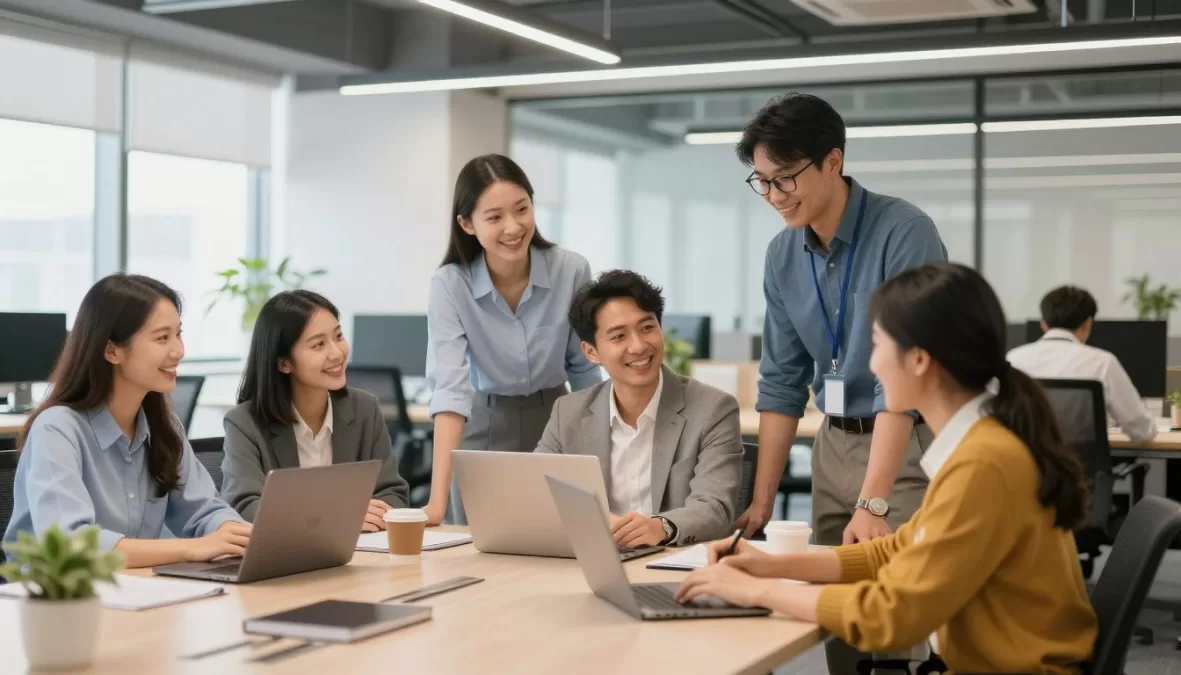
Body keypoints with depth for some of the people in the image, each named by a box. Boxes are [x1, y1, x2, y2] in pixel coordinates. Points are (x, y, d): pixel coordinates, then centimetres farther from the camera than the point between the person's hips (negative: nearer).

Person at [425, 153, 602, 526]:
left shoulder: (572, 271, -14)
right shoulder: (449, 285, -18)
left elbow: (584, 369, 1)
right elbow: (449, 387, -29)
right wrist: (438, 499, -38)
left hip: (555, 427, 1)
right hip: (483, 434, -1)